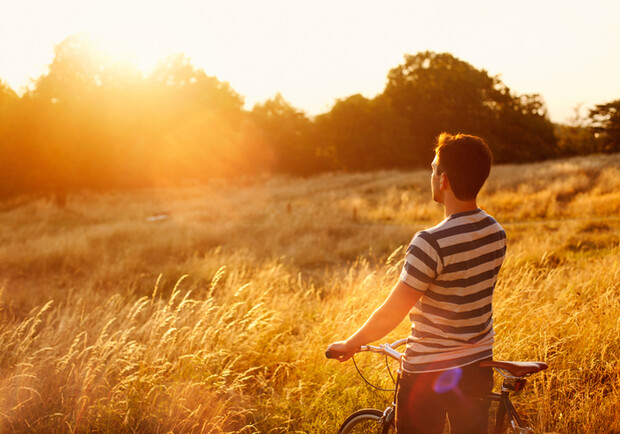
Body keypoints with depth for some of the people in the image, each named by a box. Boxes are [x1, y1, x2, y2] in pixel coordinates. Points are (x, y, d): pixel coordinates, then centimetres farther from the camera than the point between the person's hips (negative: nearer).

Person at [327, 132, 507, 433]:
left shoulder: (432, 243, -25)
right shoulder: (496, 233, -2)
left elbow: (390, 315, -20)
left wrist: (349, 345, -4)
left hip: (428, 374, -6)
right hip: (479, 366, 7)